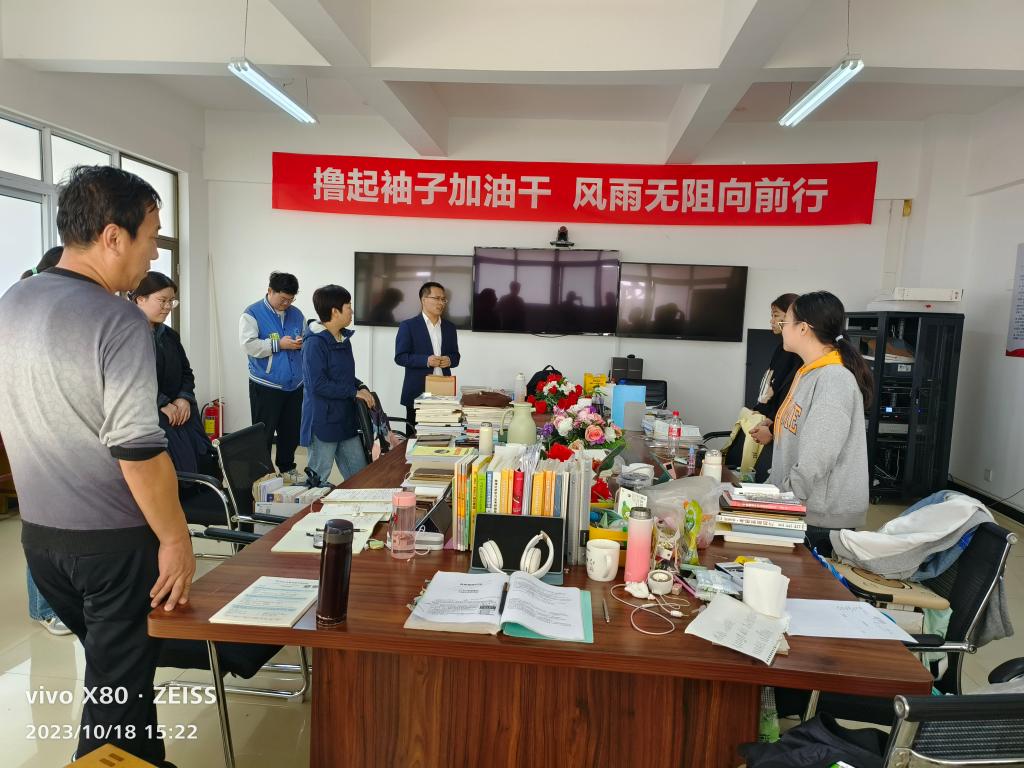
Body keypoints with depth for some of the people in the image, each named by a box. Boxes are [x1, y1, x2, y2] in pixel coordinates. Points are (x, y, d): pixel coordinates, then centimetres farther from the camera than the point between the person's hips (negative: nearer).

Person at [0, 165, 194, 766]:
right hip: (113, 540, -8)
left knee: (113, 664, 25)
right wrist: (176, 539, -14)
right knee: (119, 689, 9)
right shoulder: (118, 321, -21)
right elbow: (137, 450, -24)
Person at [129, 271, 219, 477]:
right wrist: (162, 404, -17)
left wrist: (185, 398, 1)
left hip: (180, 414, 7)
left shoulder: (170, 335, 17)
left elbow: (186, 372, 20)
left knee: (204, 464, -2)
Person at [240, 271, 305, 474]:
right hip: (266, 386, -5)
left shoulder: (296, 314, 10)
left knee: (292, 432, 15)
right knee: (264, 434, 2)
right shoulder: (252, 314, -6)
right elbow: (249, 345, -17)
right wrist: (279, 345, -18)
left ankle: (287, 469, 31)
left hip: (294, 385, 5)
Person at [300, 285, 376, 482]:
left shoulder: (344, 339, 10)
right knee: (318, 477, 6)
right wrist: (354, 392, -17)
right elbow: (318, 384, -22)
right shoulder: (315, 342, -17)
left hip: (345, 418, 8)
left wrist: (360, 386, 0)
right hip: (323, 420, -8)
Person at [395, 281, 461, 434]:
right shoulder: (408, 326, -1)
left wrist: (449, 360, -7)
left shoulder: (450, 328, 14)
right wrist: (426, 360, -19)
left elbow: (456, 356, 17)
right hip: (417, 392, -4)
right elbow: (400, 357, -6)